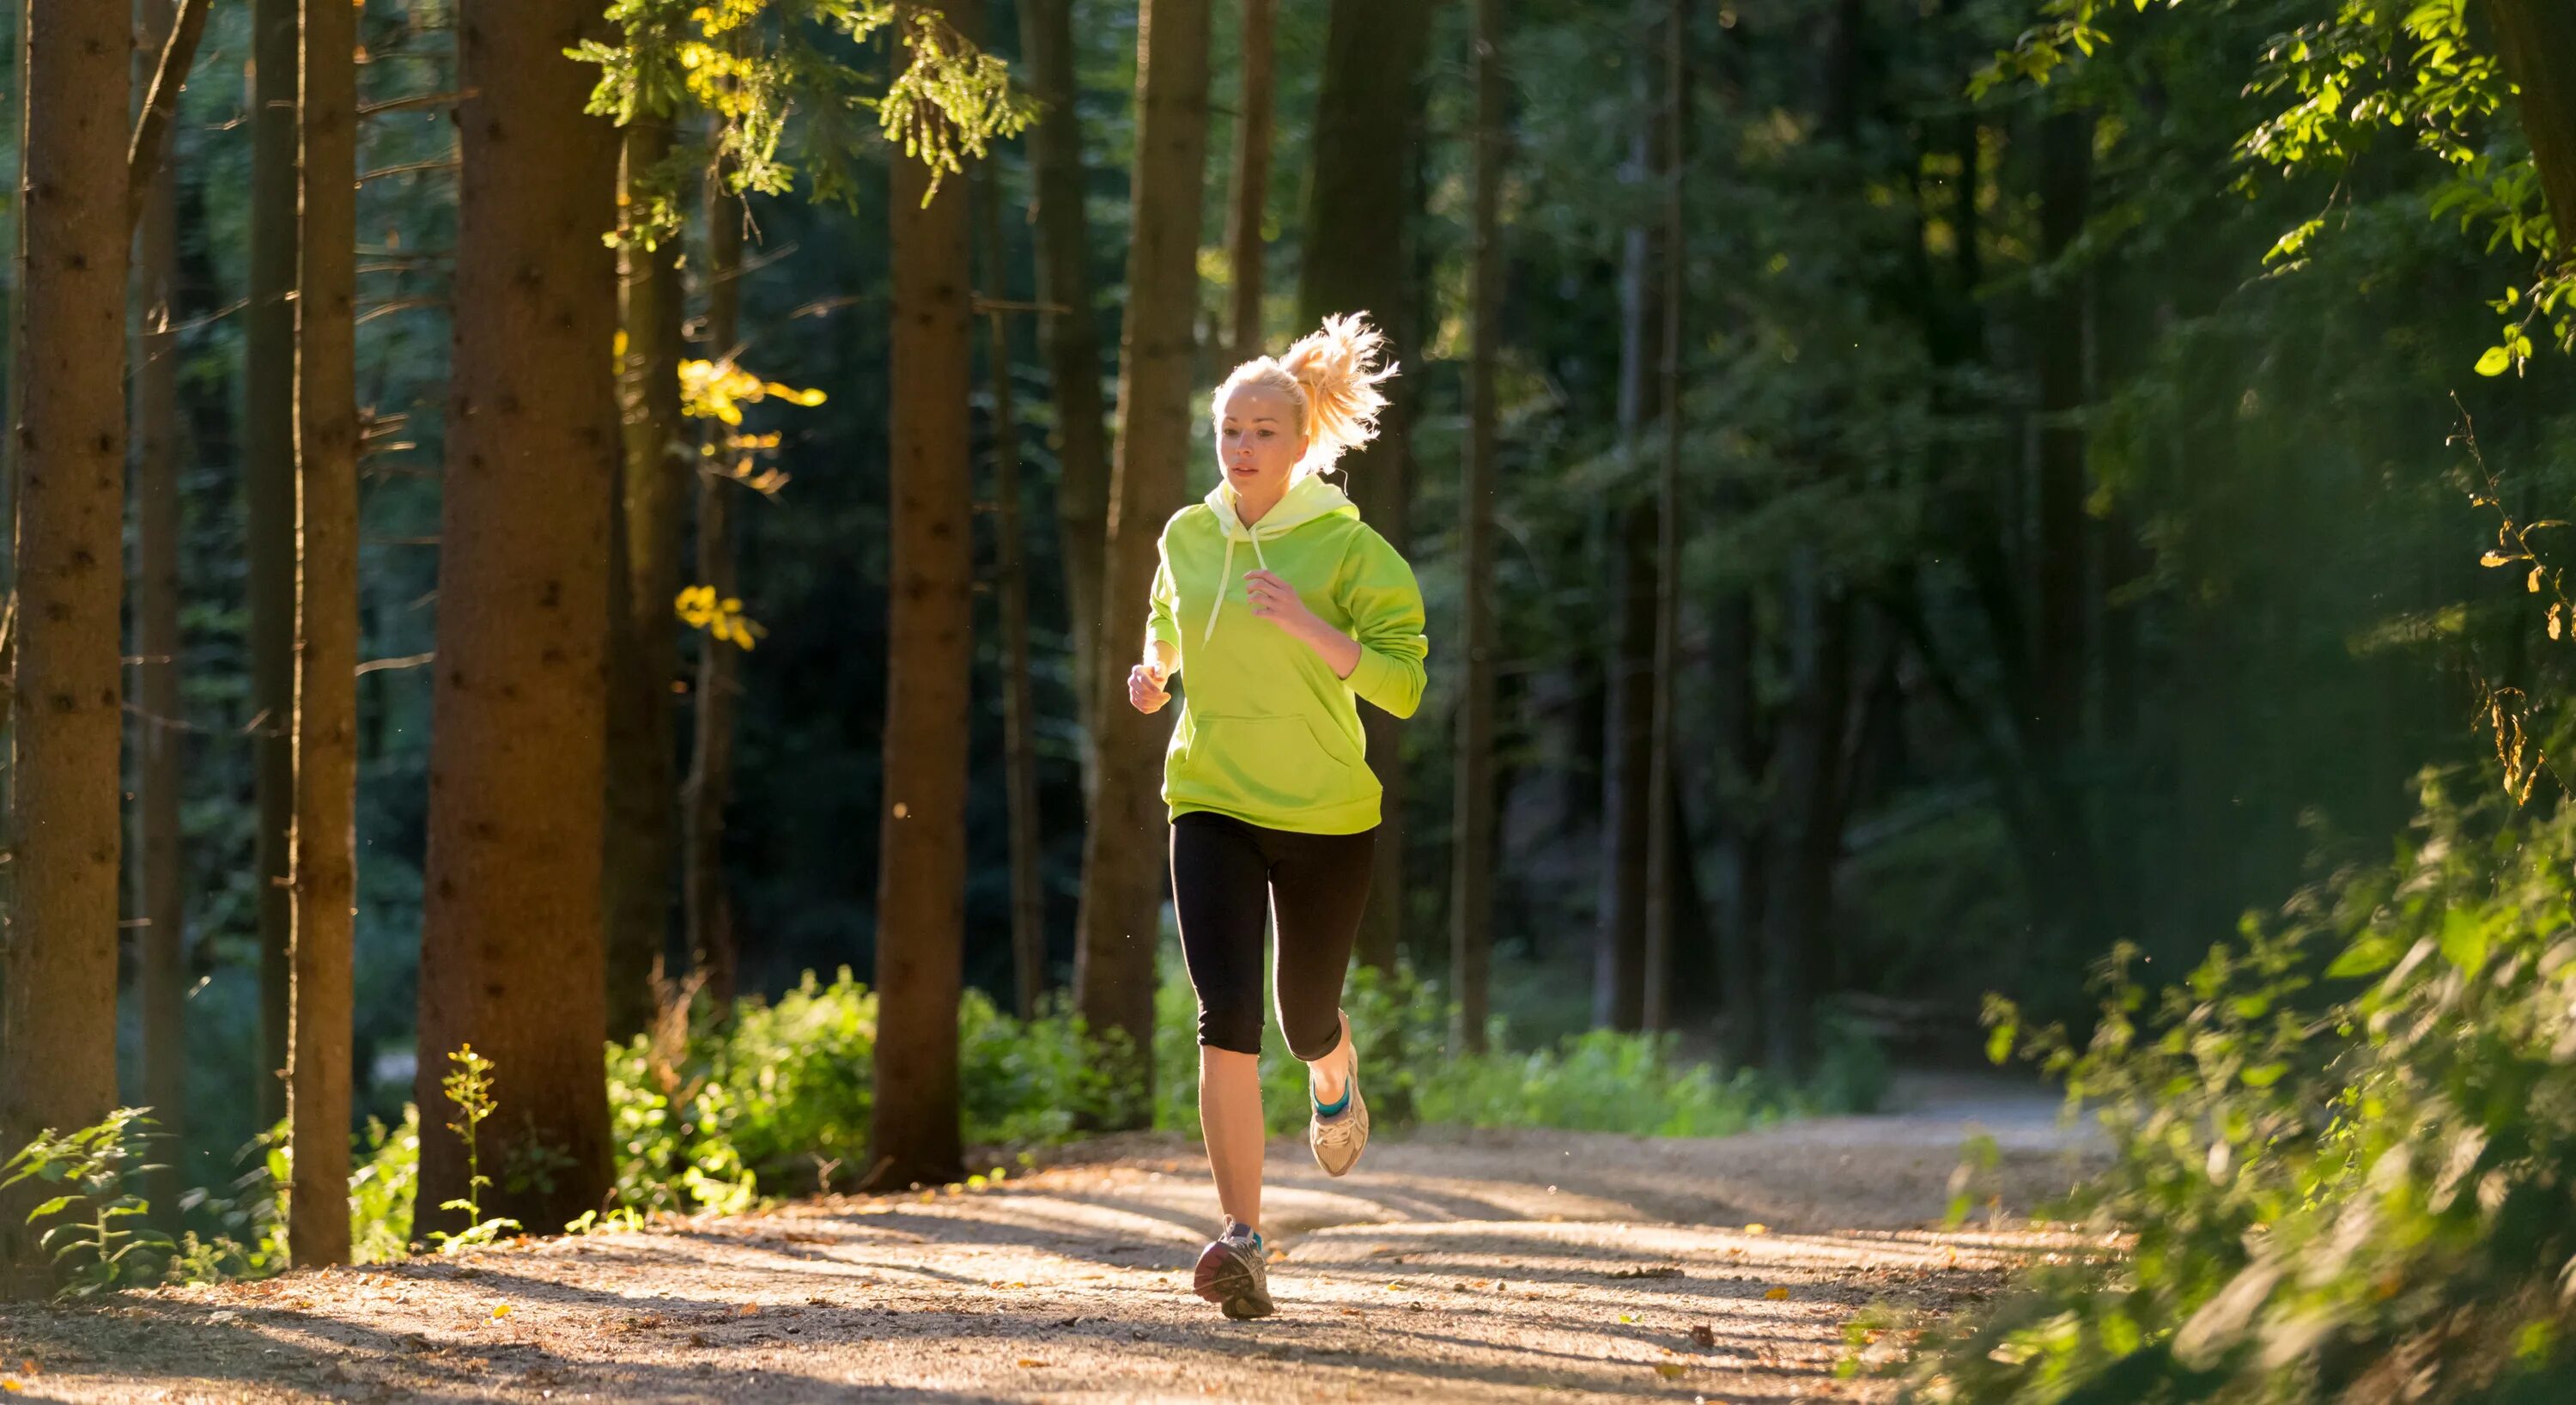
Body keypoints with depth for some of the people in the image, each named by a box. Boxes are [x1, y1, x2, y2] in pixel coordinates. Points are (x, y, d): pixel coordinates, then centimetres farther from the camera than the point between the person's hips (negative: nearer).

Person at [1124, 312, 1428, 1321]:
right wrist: (1153, 669, 3)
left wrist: (1308, 627, -25)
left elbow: (1403, 687, -13)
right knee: (1228, 1017, -16)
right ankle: (1242, 1239, -18)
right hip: (1211, 806, 2)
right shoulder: (1188, 536, 3)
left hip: (1324, 816, -2)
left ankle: (1335, 1078, 55)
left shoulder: (1347, 546, -9)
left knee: (1306, 1016, 15)